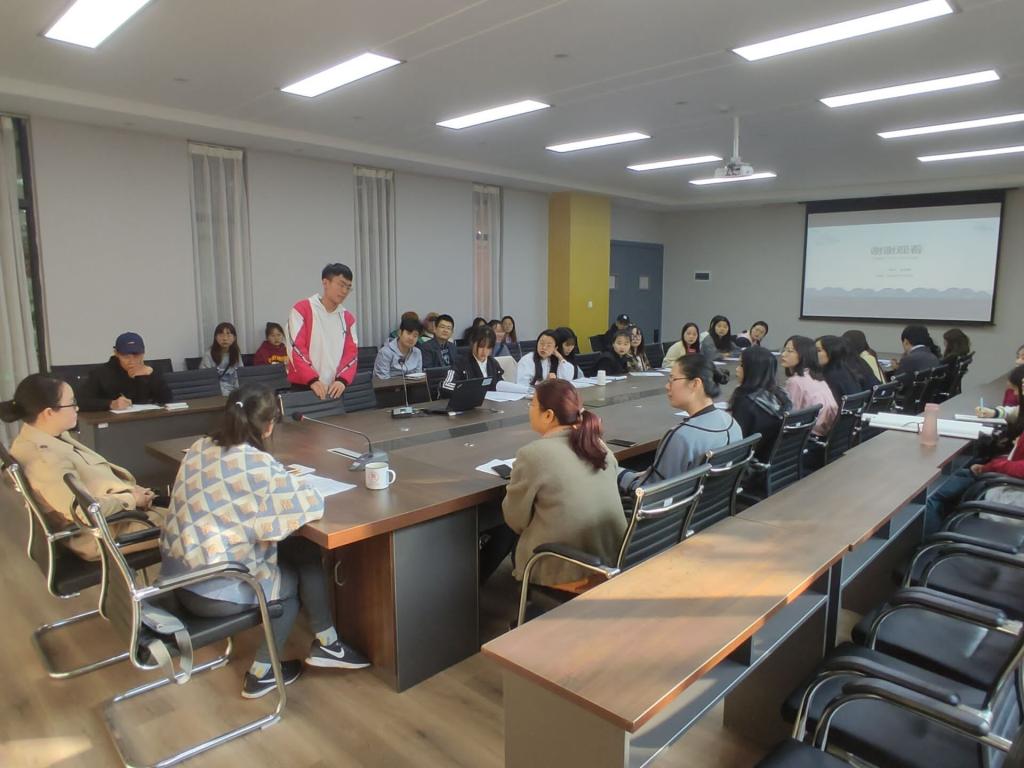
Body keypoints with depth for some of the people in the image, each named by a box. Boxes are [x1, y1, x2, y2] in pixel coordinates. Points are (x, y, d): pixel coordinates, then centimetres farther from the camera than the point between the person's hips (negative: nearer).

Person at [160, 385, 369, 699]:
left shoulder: (199, 447, 1)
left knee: (292, 552, 17)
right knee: (305, 565, 13)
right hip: (212, 590, -7)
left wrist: (276, 479, 10)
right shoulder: (257, 464, -23)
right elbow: (311, 504, -20)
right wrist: (287, 482, 0)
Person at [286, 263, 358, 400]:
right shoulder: (302, 309, -3)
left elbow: (351, 352, 5)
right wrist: (312, 380, -21)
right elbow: (296, 348, -10)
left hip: (335, 390, 4)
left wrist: (343, 380, -12)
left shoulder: (348, 318, 11)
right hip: (303, 387, -4)